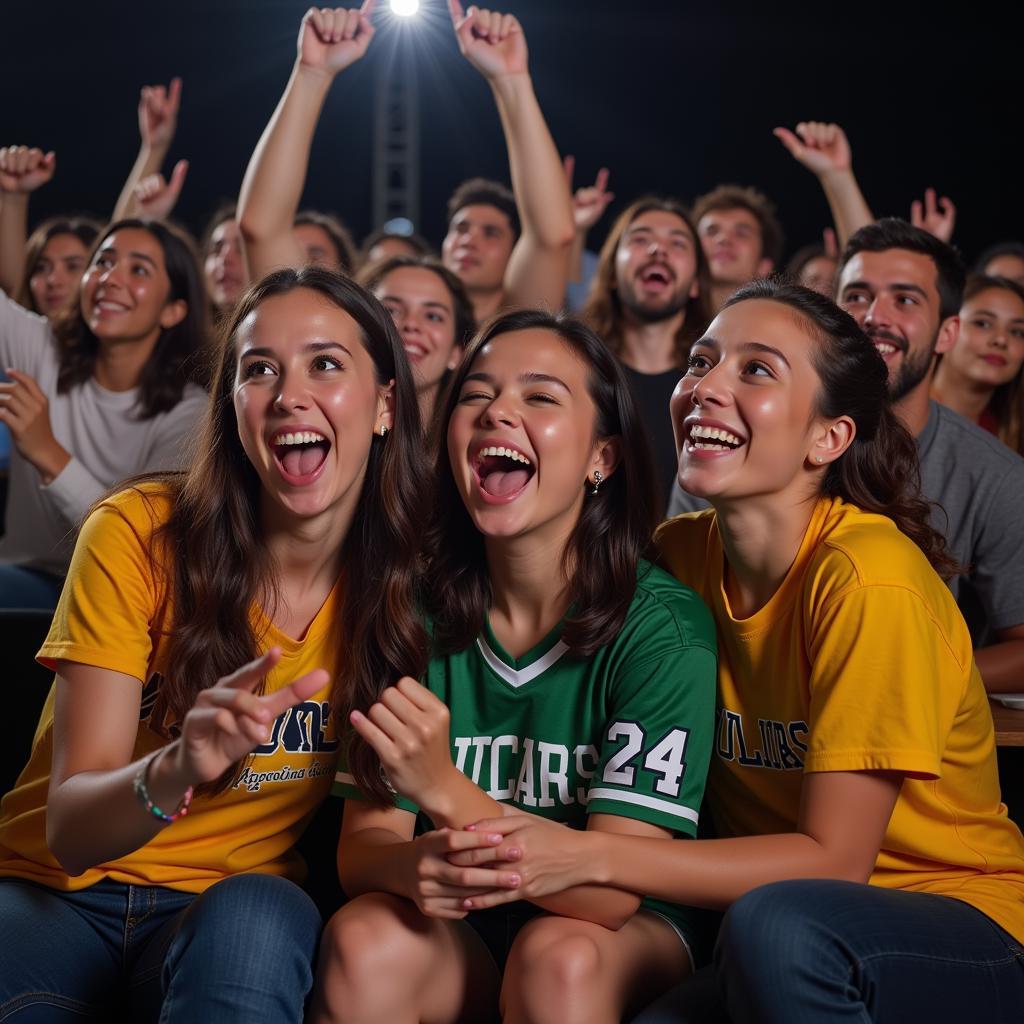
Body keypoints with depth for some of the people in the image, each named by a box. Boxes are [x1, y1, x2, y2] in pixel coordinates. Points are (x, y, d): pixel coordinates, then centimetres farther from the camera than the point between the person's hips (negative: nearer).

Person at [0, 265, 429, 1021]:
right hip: (61, 891, -1)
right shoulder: (140, 536, -12)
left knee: (253, 922, -34)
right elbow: (68, 830, -15)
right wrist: (174, 773, -37)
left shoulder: (405, 580, -5)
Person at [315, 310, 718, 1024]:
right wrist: (415, 867, -30)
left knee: (559, 957, -33)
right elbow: (361, 848, -5)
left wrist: (446, 791, -34)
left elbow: (612, 890, -20)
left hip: (628, 939, -2)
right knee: (366, 944, -29)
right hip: (461, 931, 2)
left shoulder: (662, 625, -14)